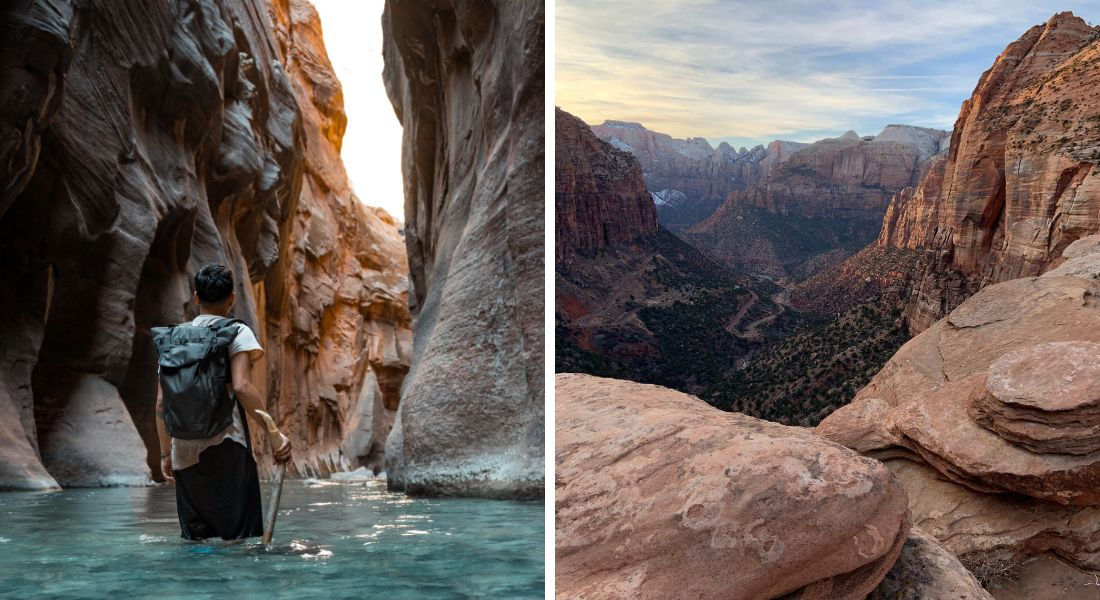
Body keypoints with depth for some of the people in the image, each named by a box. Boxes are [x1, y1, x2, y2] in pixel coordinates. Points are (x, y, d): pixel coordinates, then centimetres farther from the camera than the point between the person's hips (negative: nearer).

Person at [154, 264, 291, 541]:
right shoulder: (237, 332, -1)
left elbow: (161, 403, 11)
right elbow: (241, 386, -16)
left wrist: (165, 453, 19)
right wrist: (273, 436, -16)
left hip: (184, 451, 5)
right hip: (226, 446, -5)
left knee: (195, 539, 12)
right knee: (237, 539, -2)